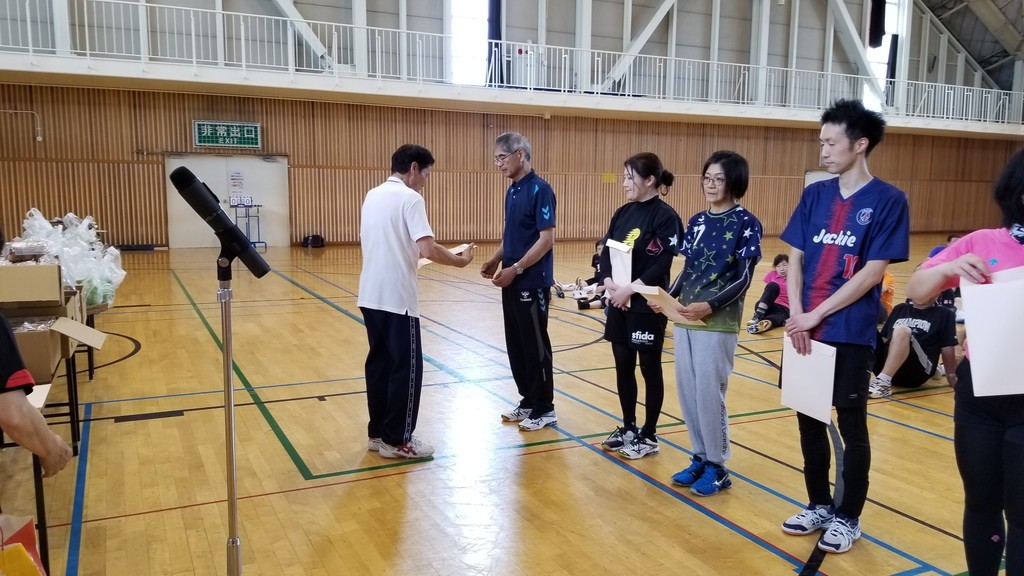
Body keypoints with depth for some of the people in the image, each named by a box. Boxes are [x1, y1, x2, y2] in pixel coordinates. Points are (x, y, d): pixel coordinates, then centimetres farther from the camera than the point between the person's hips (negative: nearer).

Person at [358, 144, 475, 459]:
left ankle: (378, 432, 23)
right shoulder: (410, 198, -12)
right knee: (406, 367, 1)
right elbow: (428, 250, -20)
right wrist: (460, 260, -5)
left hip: (370, 295, 8)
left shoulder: (372, 196, 12)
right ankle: (396, 440, 8)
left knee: (379, 362, 15)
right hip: (397, 298, -8)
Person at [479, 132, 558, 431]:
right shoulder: (512, 191, 12)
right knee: (516, 345, 13)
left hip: (532, 283, -8)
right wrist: (496, 260, 5)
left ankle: (544, 408, 14)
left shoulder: (540, 189, -14)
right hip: (513, 282, 8)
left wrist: (515, 268, -20)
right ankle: (528, 401, 26)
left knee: (535, 346, 1)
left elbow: (546, 239, -18)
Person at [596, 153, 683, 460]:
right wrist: (608, 281, -10)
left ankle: (649, 436, 18)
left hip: (648, 305, -7)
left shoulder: (665, 216, -11)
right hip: (618, 302, 7)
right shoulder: (623, 212, 10)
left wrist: (630, 289, -20)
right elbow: (606, 251, 7)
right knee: (623, 367, 14)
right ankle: (628, 428, 29)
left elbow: (662, 264, -18)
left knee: (650, 369, 6)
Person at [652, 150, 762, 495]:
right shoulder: (697, 221, 11)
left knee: (710, 395, -1)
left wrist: (710, 306, -23)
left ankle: (717, 467, 15)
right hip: (684, 319, 6)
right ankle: (700, 458, 26)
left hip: (719, 323, -6)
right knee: (687, 393, 10)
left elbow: (743, 279, -11)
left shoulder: (746, 223, -6)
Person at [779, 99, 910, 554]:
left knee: (852, 427, 7)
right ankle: (819, 506, 30)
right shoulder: (814, 195, 7)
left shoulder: (888, 200, -7)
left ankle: (848, 519, 23)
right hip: (807, 330, 5)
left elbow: (871, 273, -12)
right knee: (809, 421, 13)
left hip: (851, 334, -5)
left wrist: (816, 315, -14)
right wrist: (796, 316, -8)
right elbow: (795, 259, 6)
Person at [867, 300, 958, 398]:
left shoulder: (943, 314, 11)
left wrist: (951, 375, 7)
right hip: (885, 367, 4)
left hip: (916, 372, -4)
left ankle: (883, 382, -43)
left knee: (902, 331, -29)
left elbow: (947, 349, 8)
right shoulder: (899, 309, 23)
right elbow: (884, 337, 21)